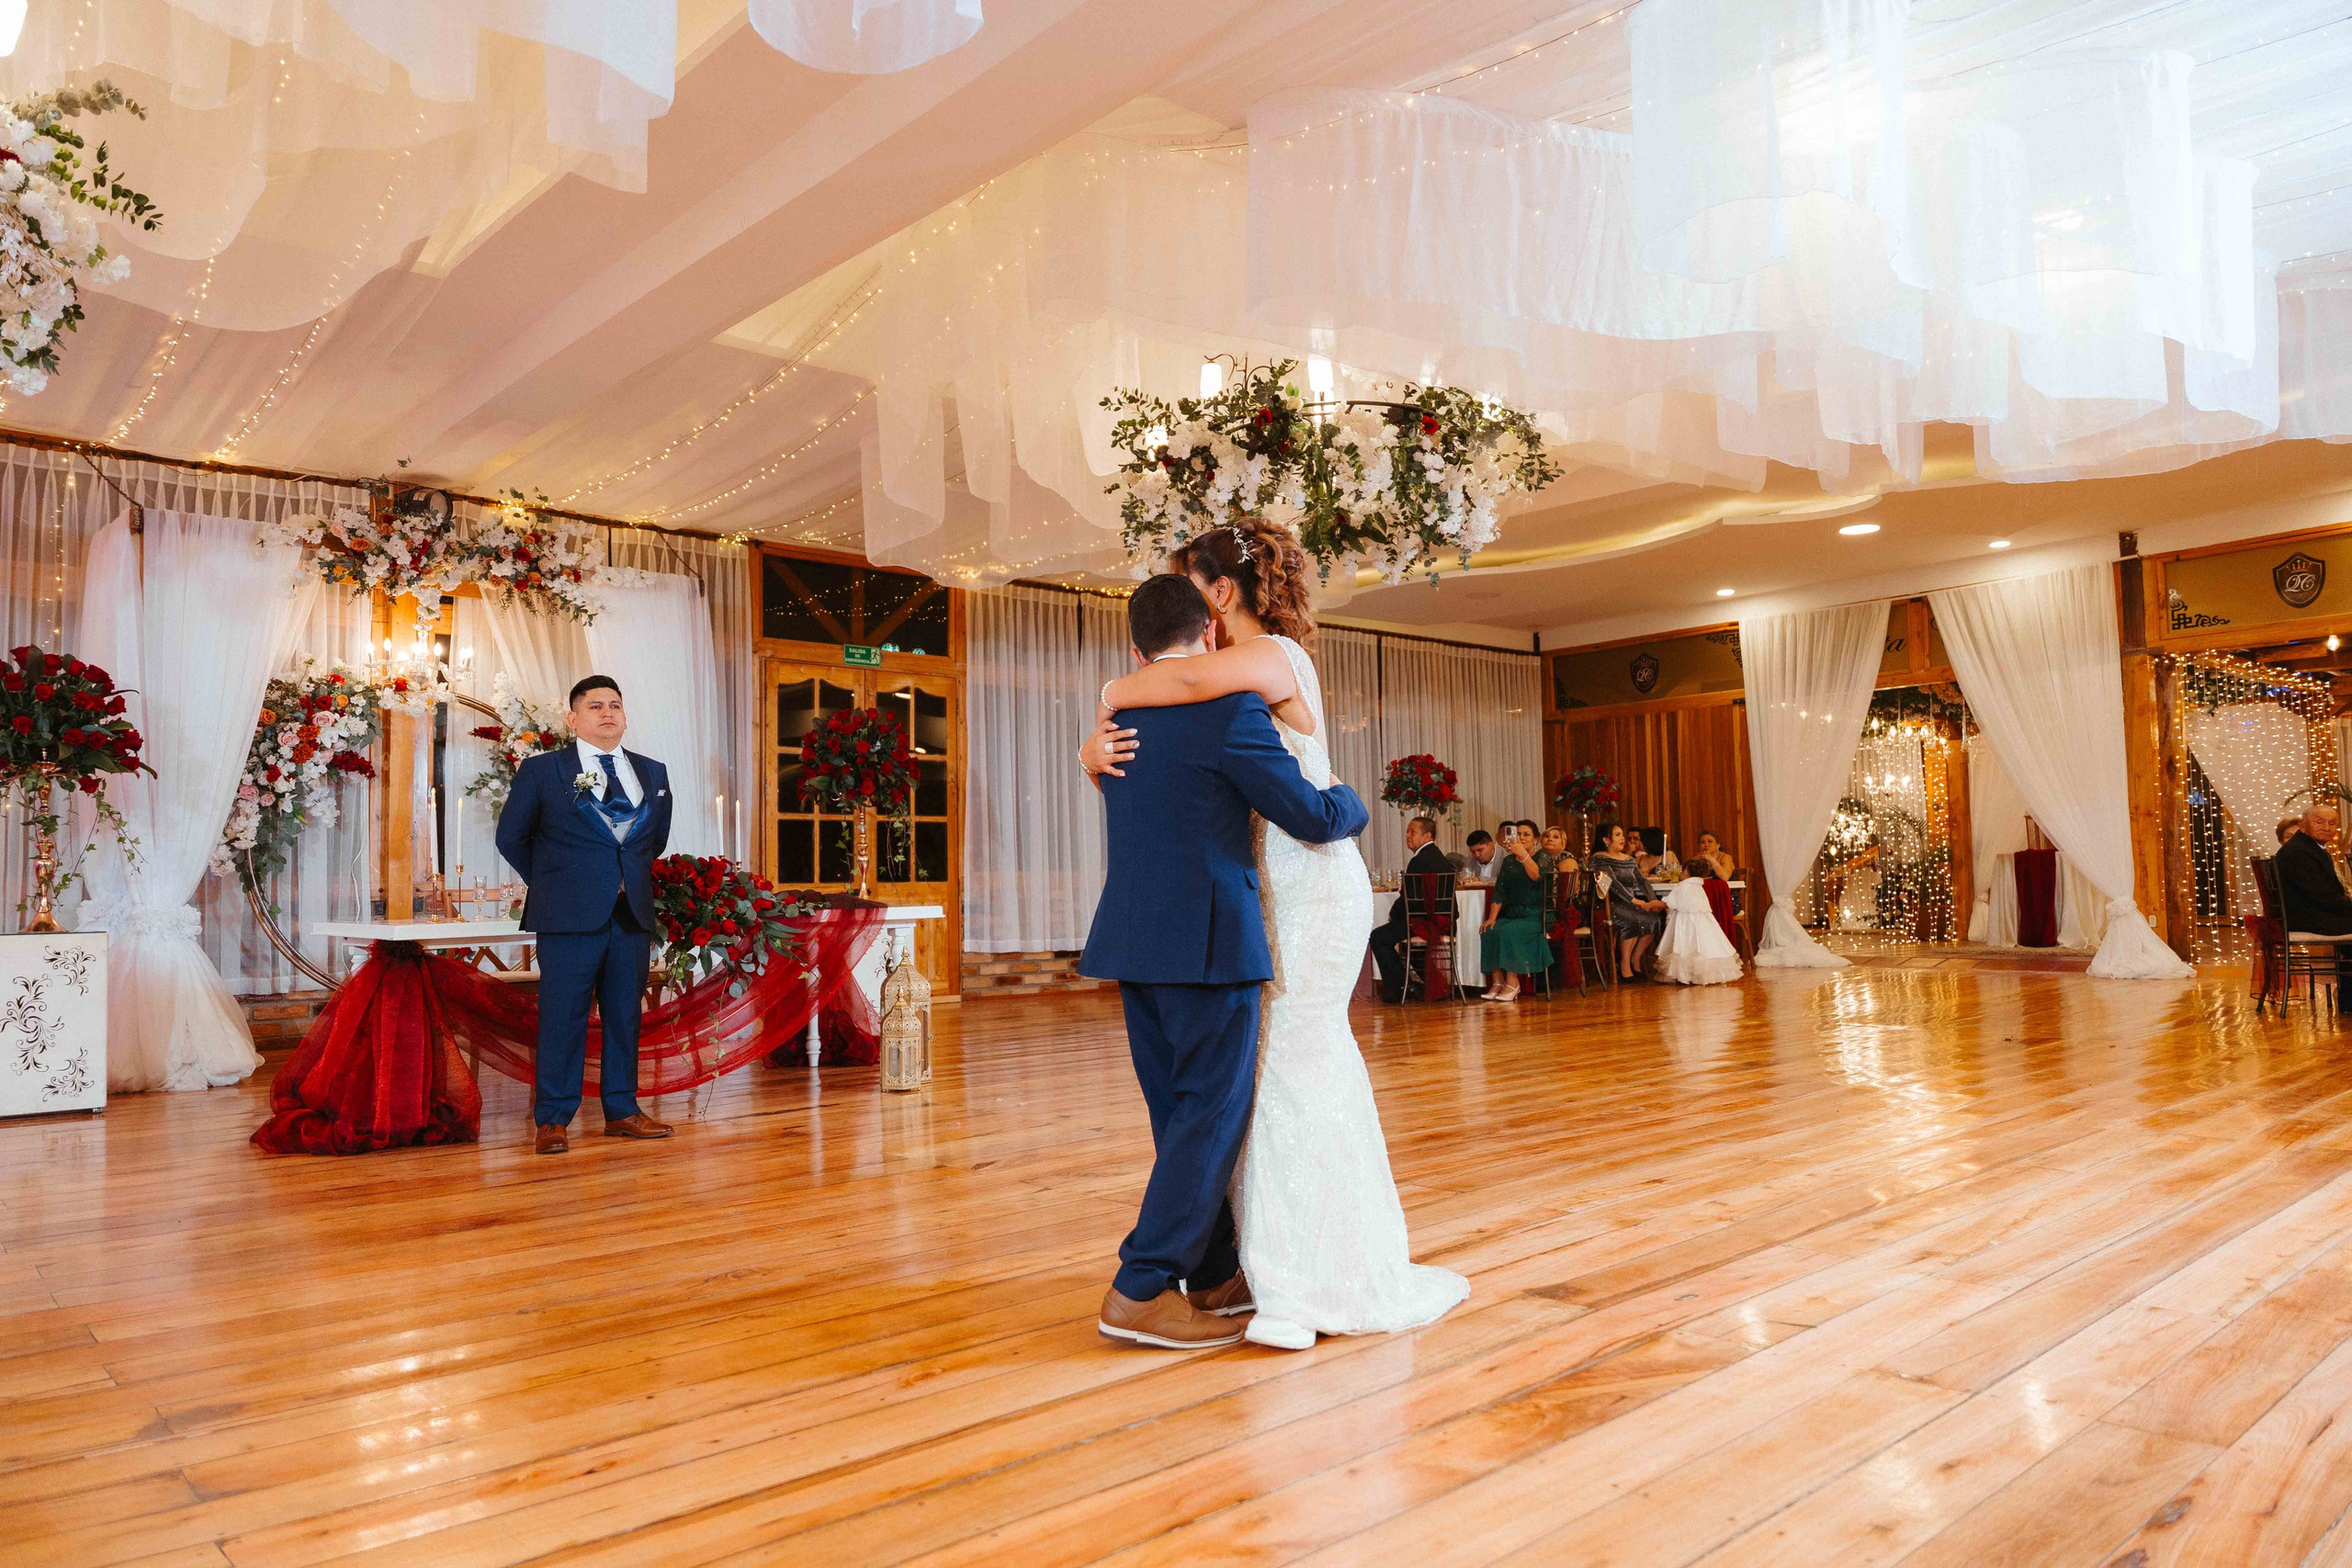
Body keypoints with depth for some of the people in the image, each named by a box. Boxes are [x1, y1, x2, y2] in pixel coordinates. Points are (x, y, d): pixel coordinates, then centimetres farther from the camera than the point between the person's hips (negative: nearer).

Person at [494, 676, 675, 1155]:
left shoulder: (653, 773, 13)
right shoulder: (542, 770, 2)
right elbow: (511, 836, 10)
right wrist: (551, 883, 11)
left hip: (632, 913, 4)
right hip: (570, 917, -4)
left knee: (626, 1014, 8)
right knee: (563, 1015, -2)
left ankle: (621, 1111, 18)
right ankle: (552, 1120, 6)